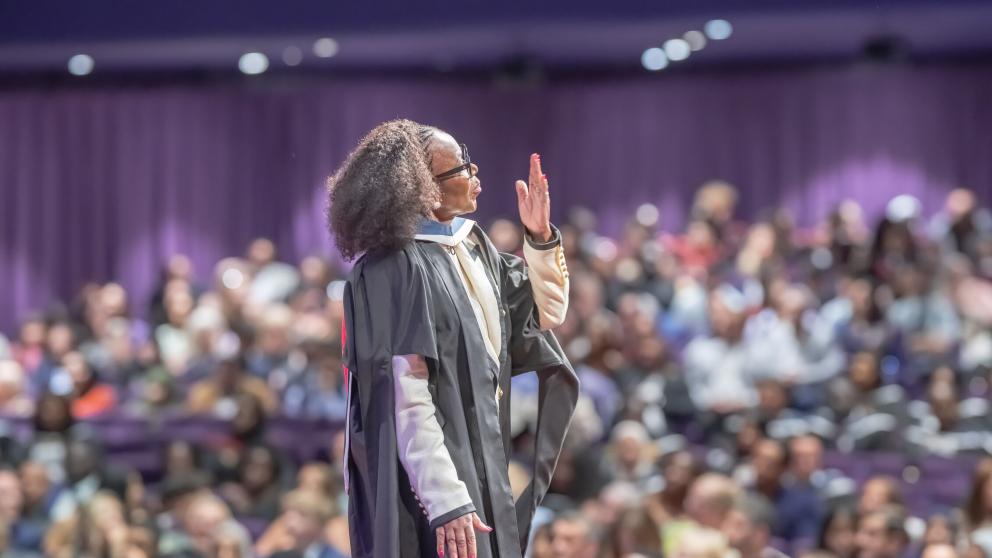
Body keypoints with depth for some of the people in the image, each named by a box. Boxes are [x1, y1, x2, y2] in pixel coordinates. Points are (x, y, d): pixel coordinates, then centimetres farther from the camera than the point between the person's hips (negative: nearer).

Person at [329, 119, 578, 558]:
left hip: (482, 467, 9)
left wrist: (541, 238, 3)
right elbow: (407, 403, -23)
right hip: (431, 480, -9)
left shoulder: (473, 246, 7)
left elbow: (545, 314, 19)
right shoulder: (398, 270, -18)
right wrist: (447, 502, -27)